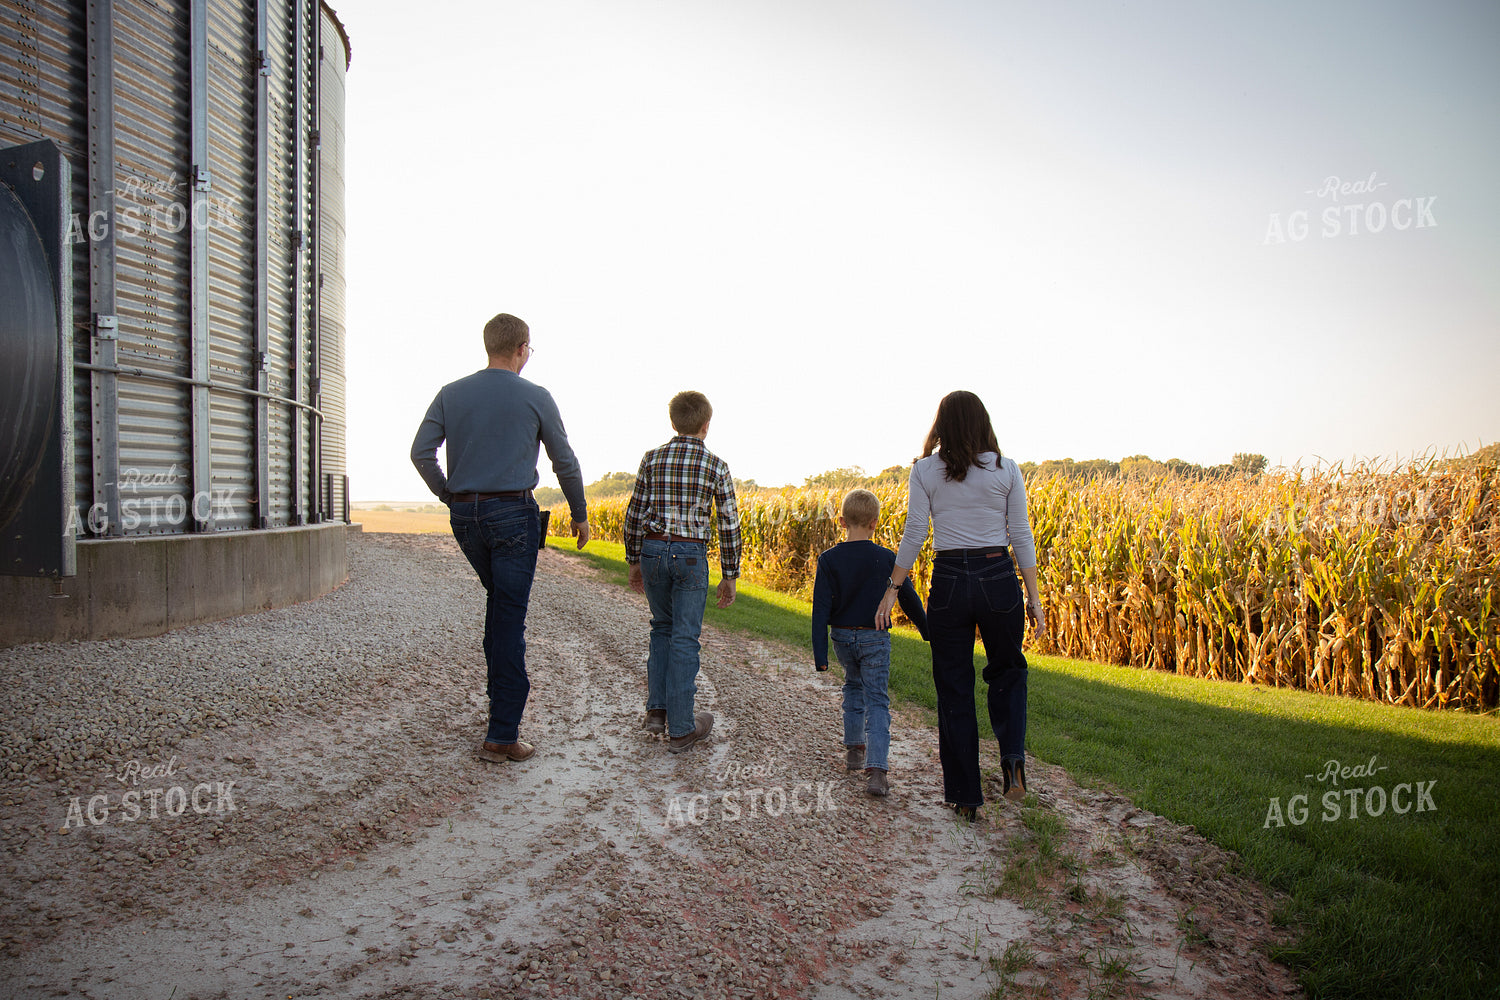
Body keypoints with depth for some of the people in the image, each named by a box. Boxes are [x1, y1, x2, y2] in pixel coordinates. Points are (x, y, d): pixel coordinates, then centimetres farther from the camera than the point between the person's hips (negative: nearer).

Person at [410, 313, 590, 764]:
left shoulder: (451, 394, 7)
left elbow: (421, 452, 2)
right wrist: (580, 514, 16)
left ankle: (502, 690, 29)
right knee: (509, 620, -3)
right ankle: (502, 735, -1)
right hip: (513, 513, -4)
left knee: (499, 601, 26)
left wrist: (450, 496, 15)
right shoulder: (535, 397, -2)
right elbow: (565, 462, 4)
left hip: (464, 514, 5)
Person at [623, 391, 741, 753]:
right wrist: (730, 575, 6)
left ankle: (657, 710, 19)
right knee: (684, 640, 2)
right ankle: (680, 728, 7)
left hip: (652, 550, 3)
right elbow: (729, 524, -1)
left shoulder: (652, 459, 4)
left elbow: (634, 513, 5)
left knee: (662, 628, 21)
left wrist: (633, 561, 15)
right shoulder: (716, 466, -2)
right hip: (691, 556, -3)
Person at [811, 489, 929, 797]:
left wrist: (820, 655, -6)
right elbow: (909, 599, 1)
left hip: (842, 636, 2)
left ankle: (854, 748, 33)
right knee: (876, 700, -1)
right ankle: (876, 769, -16)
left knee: (854, 686, 26)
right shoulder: (886, 558, -8)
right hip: (874, 638, -2)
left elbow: (821, 609, -9)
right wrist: (928, 632, 17)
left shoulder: (828, 560, -7)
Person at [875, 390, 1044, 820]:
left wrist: (892, 590, 4)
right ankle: (1012, 757, 0)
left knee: (954, 690, 10)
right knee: (1007, 672, 23)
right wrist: (1034, 596, 7)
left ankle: (965, 795, 15)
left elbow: (913, 536, -4)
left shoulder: (925, 471, -1)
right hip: (999, 579, 1)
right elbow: (1021, 537, 1)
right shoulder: (1007, 470, 1)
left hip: (948, 582, 0)